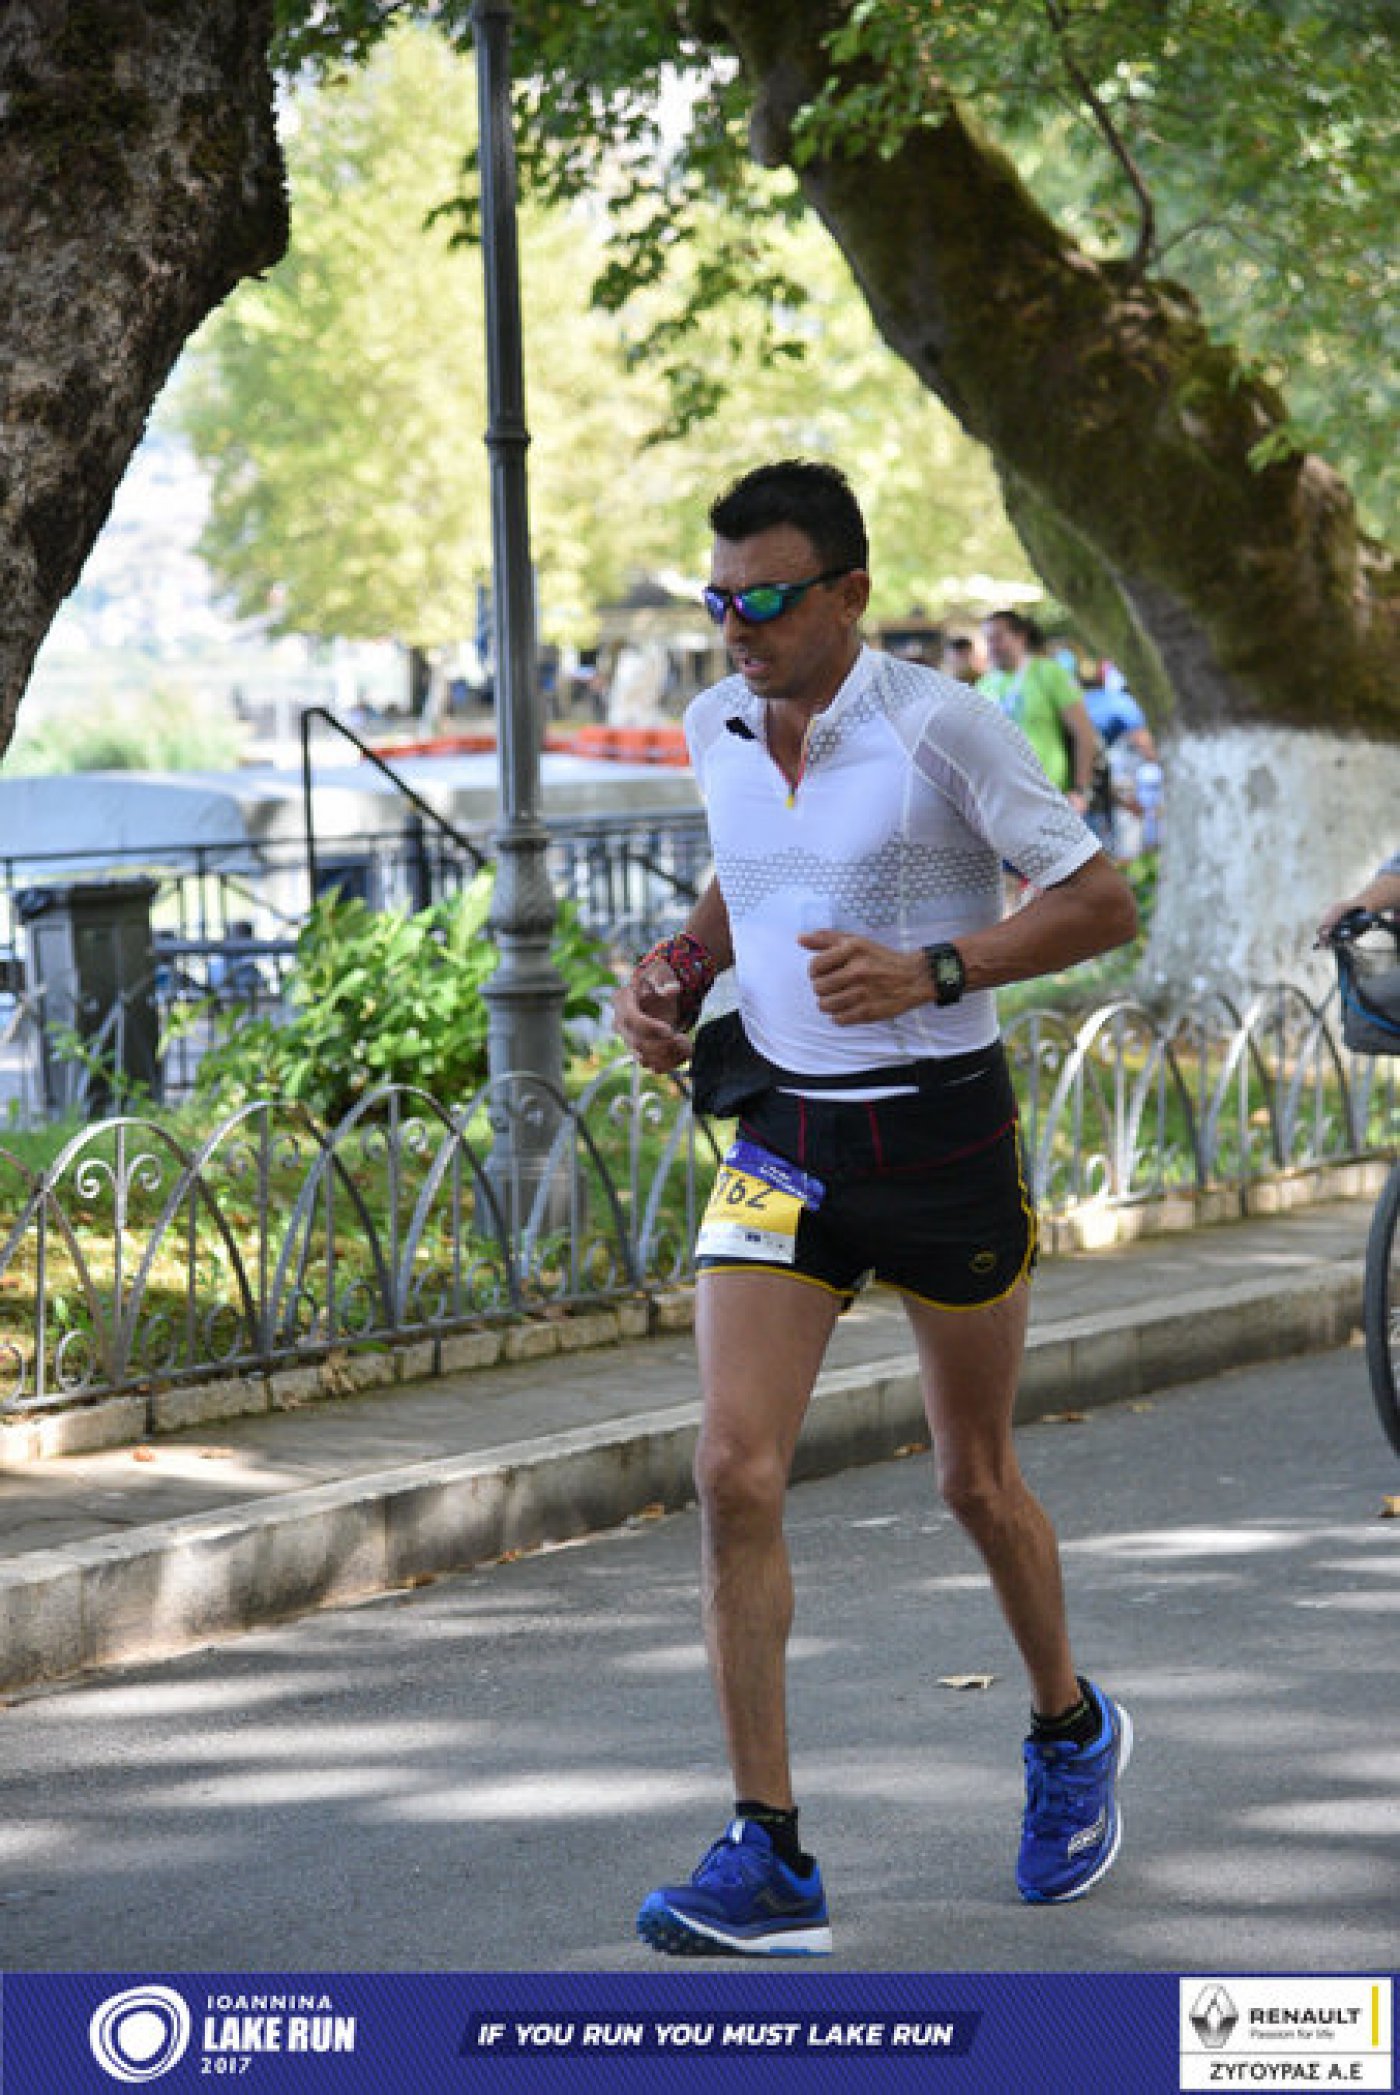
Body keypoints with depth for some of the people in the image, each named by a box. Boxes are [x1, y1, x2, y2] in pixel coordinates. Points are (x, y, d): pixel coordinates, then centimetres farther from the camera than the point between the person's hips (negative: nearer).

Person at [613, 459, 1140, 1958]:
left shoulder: (941, 726, -15)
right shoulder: (716, 731, 3)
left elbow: (1101, 902, -12)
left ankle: (1069, 1729, 41)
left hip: (940, 1137, -4)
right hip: (780, 1141, 4)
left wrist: (932, 969, -24)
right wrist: (677, 970, 4)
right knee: (736, 1470, -13)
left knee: (976, 1481, 11)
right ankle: (767, 1858, -11)